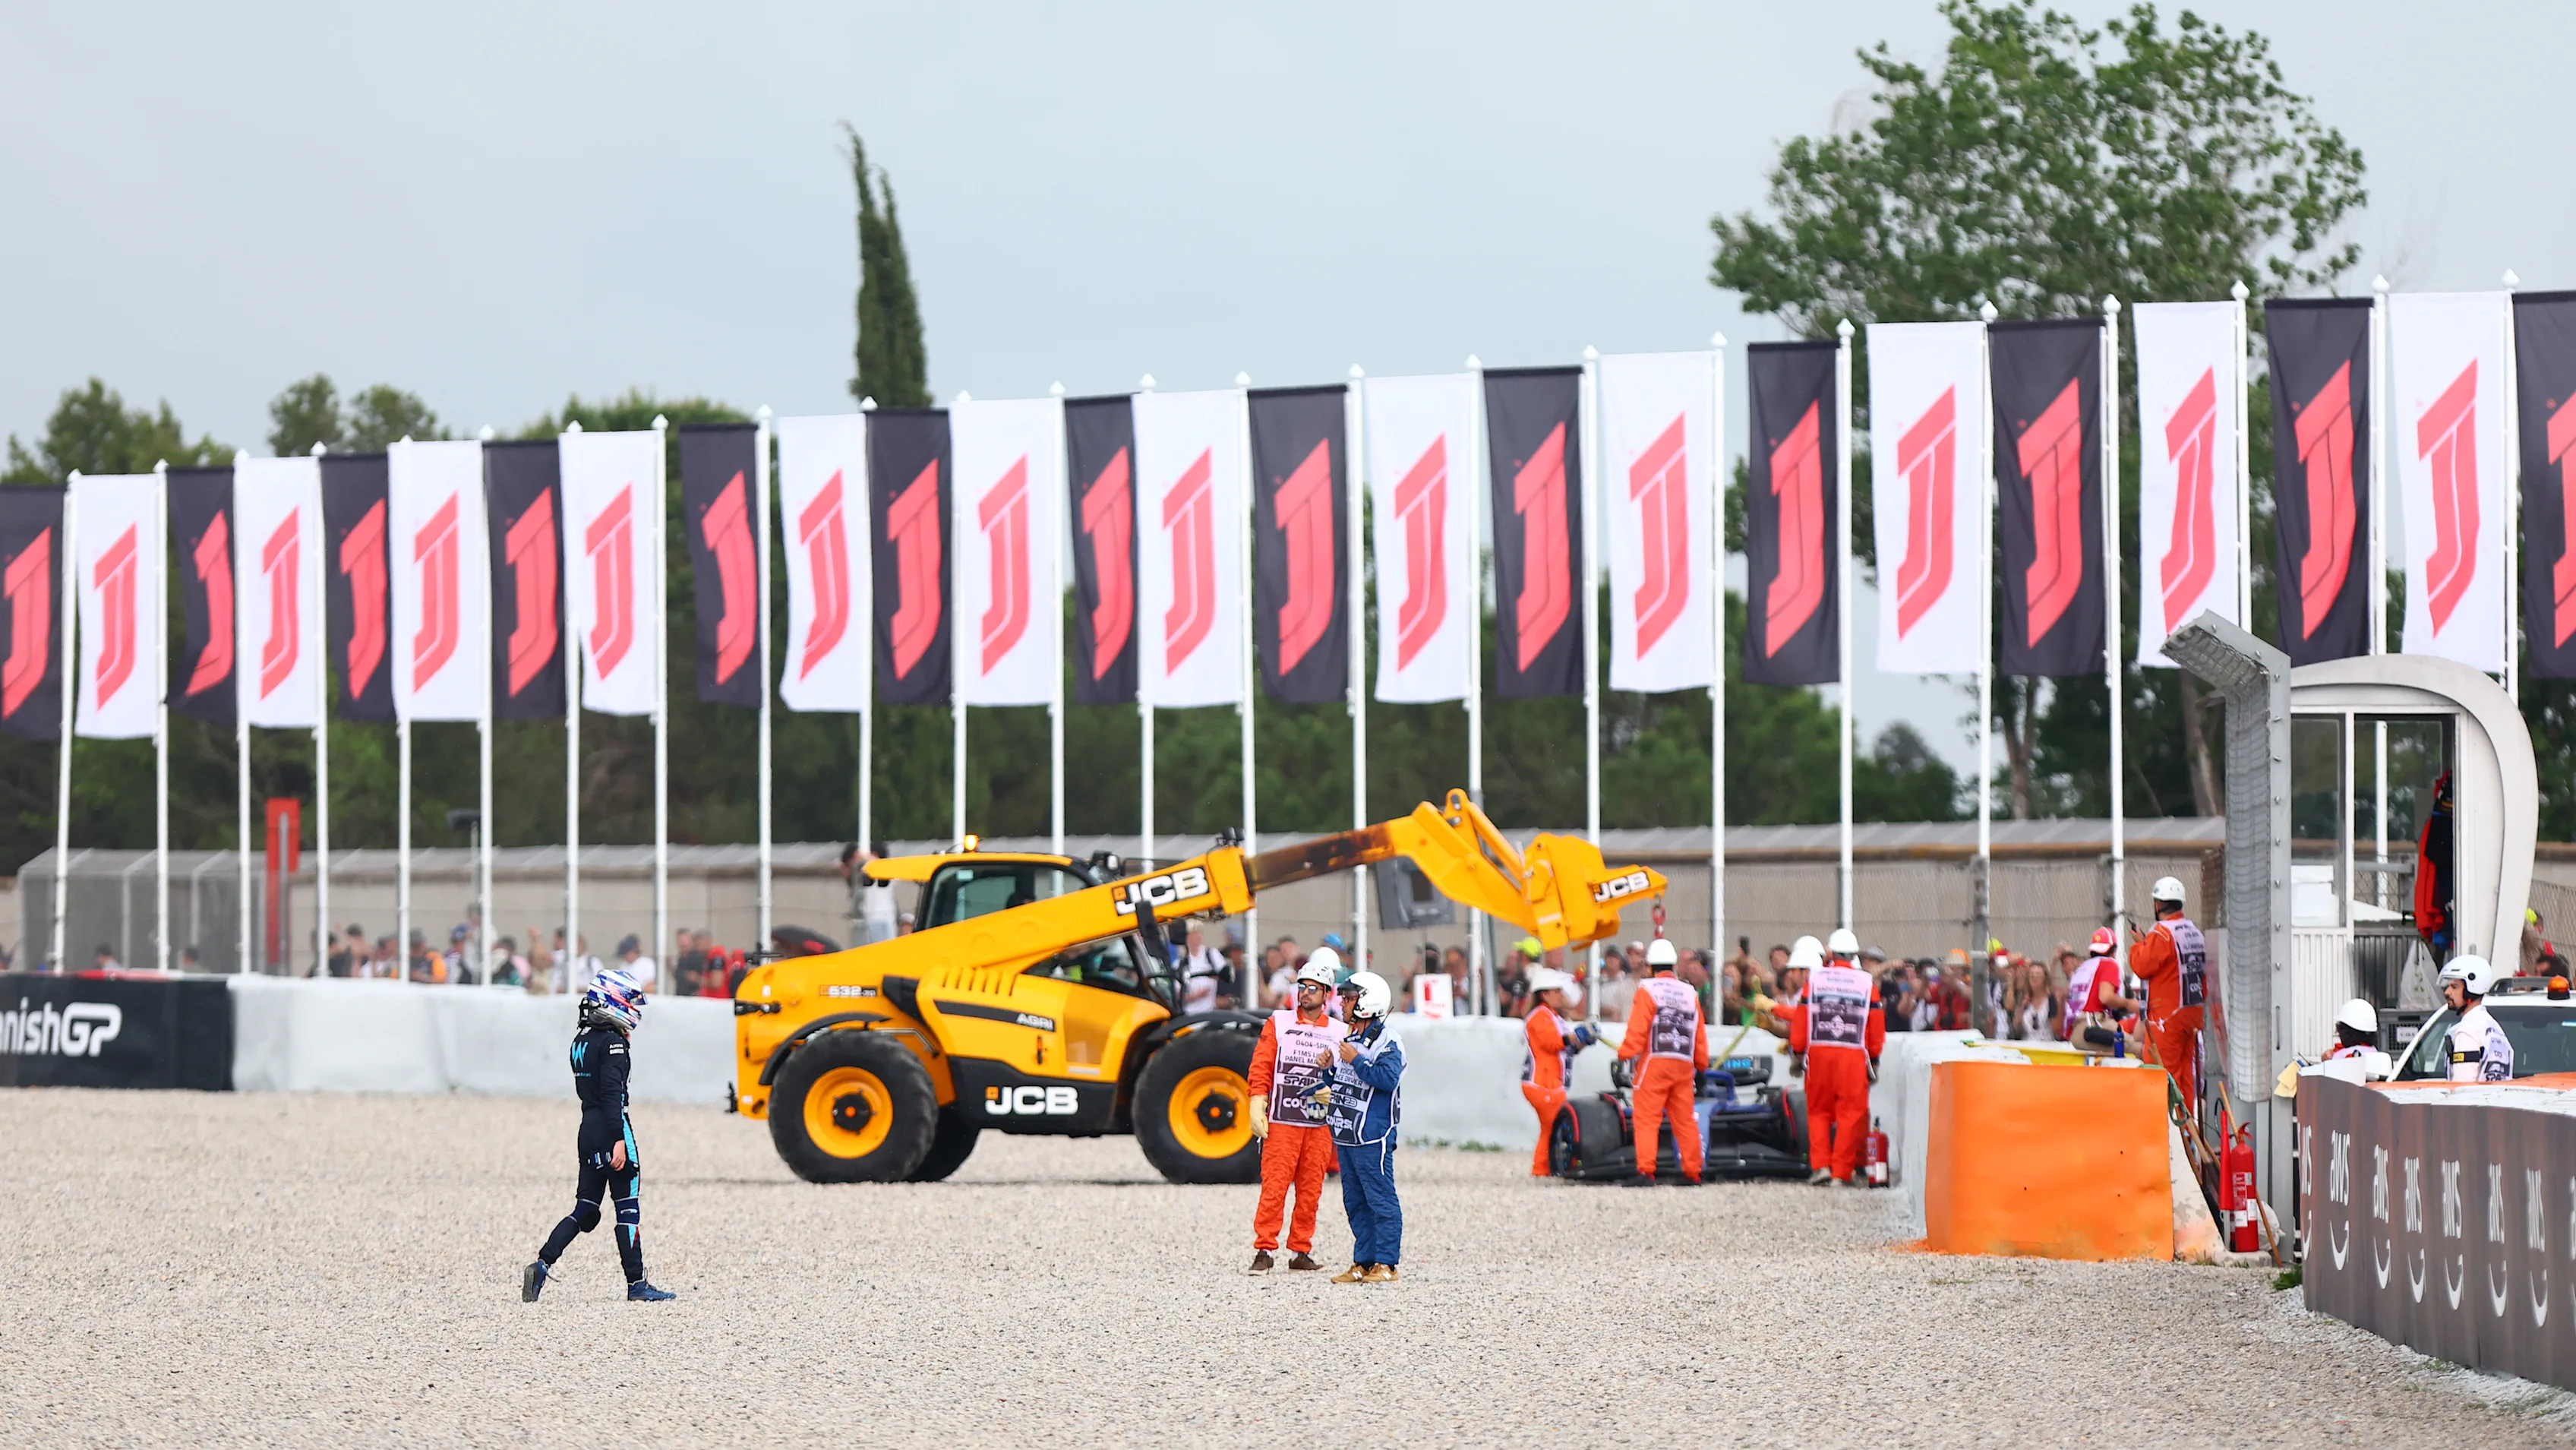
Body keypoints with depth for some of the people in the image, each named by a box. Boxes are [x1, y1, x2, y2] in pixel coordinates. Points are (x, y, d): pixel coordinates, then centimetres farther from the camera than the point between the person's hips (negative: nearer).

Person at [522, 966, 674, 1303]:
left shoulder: (581, 1042, 13)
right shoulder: (612, 1043, -13)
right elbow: (612, 1093, -20)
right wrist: (618, 1140, -24)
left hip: (588, 1135, 8)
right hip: (612, 1131, -8)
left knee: (584, 1210, 10)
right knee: (628, 1209, 0)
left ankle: (542, 1265, -5)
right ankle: (636, 1283, 4)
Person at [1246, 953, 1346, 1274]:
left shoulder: (1339, 1033, 11)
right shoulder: (1278, 1023, 7)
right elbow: (1261, 1067, 2)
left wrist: (1333, 1089, -6)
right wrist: (1257, 1104, -8)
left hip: (1319, 1123, 2)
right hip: (1281, 1121, -2)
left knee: (1311, 1191, 4)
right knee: (1274, 1186, -8)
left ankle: (1300, 1251, 11)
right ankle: (1264, 1250, -6)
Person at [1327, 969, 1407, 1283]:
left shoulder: (1386, 1042, -10)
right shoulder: (1351, 1040, 18)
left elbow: (1388, 1078, -25)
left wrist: (1355, 1060, -18)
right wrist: (1330, 1069, 6)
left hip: (1372, 1136, -10)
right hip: (1347, 1136, 10)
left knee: (1380, 1200, -7)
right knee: (1355, 1202, 11)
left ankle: (1386, 1264, -5)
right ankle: (1363, 1263, 16)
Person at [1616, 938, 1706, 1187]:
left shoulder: (1647, 990, -2)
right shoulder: (1690, 994, 13)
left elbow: (1637, 1029, -10)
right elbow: (1700, 1035, 15)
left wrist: (1625, 1054, -1)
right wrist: (1701, 1065, 23)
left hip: (1655, 1063, -5)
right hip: (1684, 1064, 5)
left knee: (1646, 1118, -6)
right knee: (1685, 1120, 9)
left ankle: (1646, 1172, -15)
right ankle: (1692, 1173, 10)